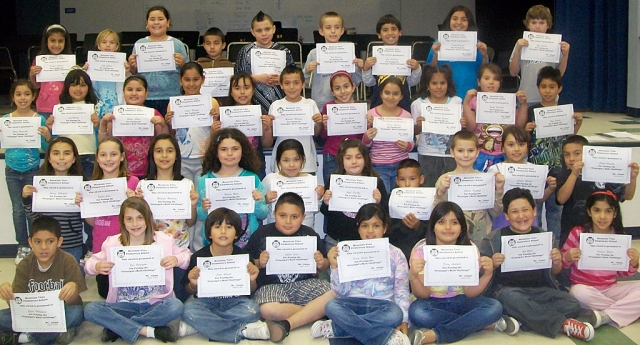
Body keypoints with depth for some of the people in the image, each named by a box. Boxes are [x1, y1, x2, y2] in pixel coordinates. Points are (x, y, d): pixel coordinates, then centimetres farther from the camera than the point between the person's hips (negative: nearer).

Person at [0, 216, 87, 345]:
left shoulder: (67, 261, -12)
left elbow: (71, 302, -15)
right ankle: (56, 333, -18)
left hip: (61, 314, -2)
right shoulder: (24, 265, -4)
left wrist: (73, 288, -39)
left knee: (76, 313, -34)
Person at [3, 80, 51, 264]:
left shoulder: (39, 119, -7)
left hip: (32, 171, -2)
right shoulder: (5, 119, -1)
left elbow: (45, 147, -3)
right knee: (18, 210, 9)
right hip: (12, 171, 2)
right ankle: (22, 247, 20)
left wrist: (47, 137, -23)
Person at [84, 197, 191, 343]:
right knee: (90, 309, -26)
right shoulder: (112, 243, 0)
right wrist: (96, 267, -17)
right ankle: (151, 331, -22)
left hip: (155, 304, 0)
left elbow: (187, 256, 6)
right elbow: (89, 265, 8)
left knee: (175, 306, -34)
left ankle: (117, 327, -16)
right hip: (125, 306, 1)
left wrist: (177, 259, -18)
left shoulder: (163, 240, -1)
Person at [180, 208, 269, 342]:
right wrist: (194, 284, -17)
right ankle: (243, 331, -24)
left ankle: (197, 325, -22)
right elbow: (191, 291, 6)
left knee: (252, 310, -30)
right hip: (206, 300, 0)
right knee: (188, 310, -31)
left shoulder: (243, 256, -5)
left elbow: (250, 291, 7)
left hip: (234, 302, 1)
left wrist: (252, 280, -15)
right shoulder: (199, 257, -6)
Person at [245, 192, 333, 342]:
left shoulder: (310, 234, 6)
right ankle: (315, 312, -12)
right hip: (272, 285, -2)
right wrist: (260, 264, -16)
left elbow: (324, 267, 16)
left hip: (304, 283, 2)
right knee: (267, 311, -36)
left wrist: (322, 264, -7)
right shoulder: (262, 234, 1)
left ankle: (286, 324, -25)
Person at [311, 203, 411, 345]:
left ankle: (335, 328, -26)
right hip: (354, 303, 1)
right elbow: (340, 292, 2)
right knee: (331, 306, -31)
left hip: (382, 305, 0)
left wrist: (404, 321, -11)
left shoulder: (395, 254, 4)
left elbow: (402, 291, 2)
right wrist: (335, 266, -11)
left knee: (395, 314, -35)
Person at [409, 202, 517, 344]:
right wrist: (413, 276, -34)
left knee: (495, 307, -26)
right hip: (433, 303, -2)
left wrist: (487, 275, -26)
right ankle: (488, 324, -21)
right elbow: (423, 295, -13)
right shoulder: (421, 249, -12)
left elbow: (470, 293, -8)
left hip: (461, 301, 2)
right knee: (416, 312, -36)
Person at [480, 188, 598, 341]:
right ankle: (563, 323, -30)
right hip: (507, 289, -3)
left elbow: (554, 272, 17)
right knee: (511, 297, -37)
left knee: (571, 304, -20)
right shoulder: (493, 239, 2)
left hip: (539, 290, 3)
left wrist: (557, 263, -6)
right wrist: (493, 265, -19)